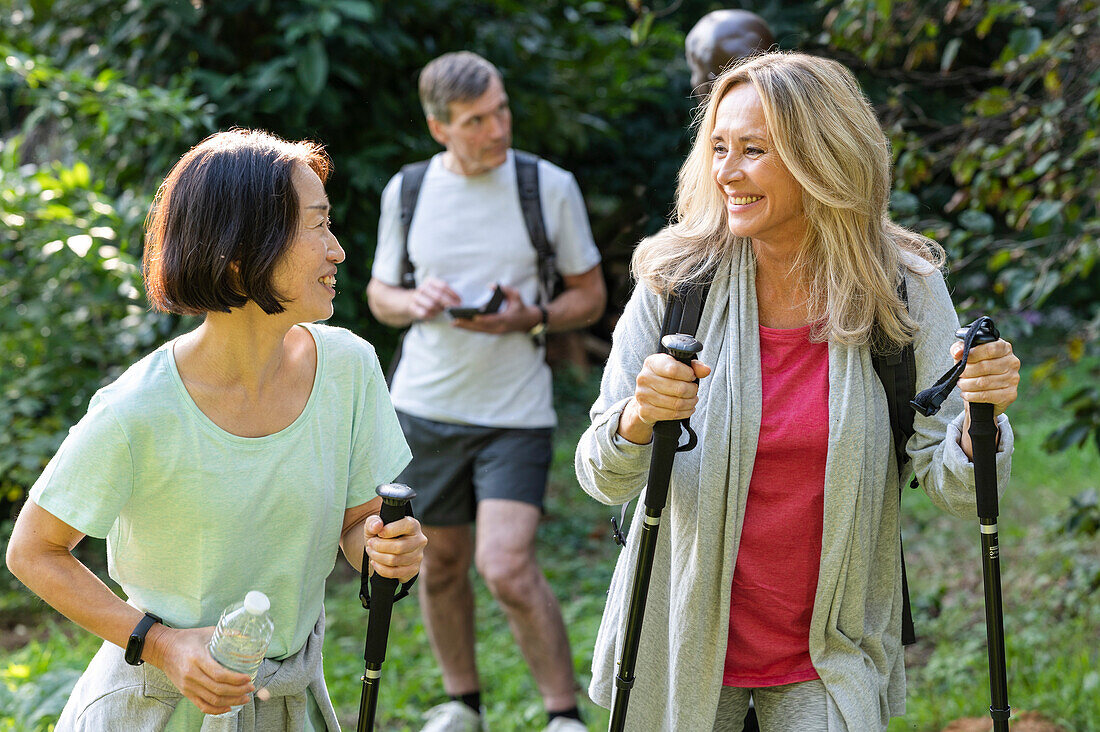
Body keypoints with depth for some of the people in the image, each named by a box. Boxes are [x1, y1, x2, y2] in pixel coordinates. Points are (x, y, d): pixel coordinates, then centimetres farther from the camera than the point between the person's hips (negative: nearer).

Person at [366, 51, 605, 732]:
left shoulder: (551, 186, -3)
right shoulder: (407, 190, 3)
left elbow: (590, 295, 4)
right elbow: (379, 293, 15)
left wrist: (531, 318, -16)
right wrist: (414, 303, -9)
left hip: (515, 412, -3)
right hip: (424, 406, 3)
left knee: (508, 567, -15)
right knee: (442, 561, 13)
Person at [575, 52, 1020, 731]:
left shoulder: (904, 288, -9)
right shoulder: (676, 280, -11)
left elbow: (954, 489, -9)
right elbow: (605, 480, -11)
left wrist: (981, 415, -30)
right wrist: (639, 417, -32)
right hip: (686, 650, 1)